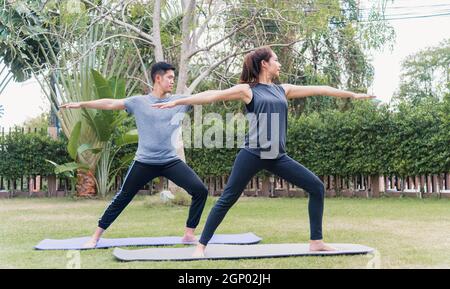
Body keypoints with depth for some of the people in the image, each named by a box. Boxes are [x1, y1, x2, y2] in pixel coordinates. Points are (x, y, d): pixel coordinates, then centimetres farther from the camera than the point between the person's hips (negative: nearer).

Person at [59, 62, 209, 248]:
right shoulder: (139, 102, 0)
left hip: (171, 162, 2)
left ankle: (189, 234, 2)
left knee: (200, 190, -12)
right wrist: (82, 104, -3)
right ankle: (96, 237, 21)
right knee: (122, 199, 6)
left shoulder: (180, 101, 4)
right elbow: (110, 104, -1)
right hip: (144, 162, -2)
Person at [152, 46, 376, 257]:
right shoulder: (247, 90, -1)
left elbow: (318, 90, 19)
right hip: (253, 155, -5)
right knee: (227, 199, -6)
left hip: (278, 157, 6)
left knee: (316, 187, 1)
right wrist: (177, 102, -18)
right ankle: (201, 245, 4)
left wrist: (351, 94, 25)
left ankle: (316, 242, 9)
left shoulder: (283, 90, 14)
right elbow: (213, 95, -10)